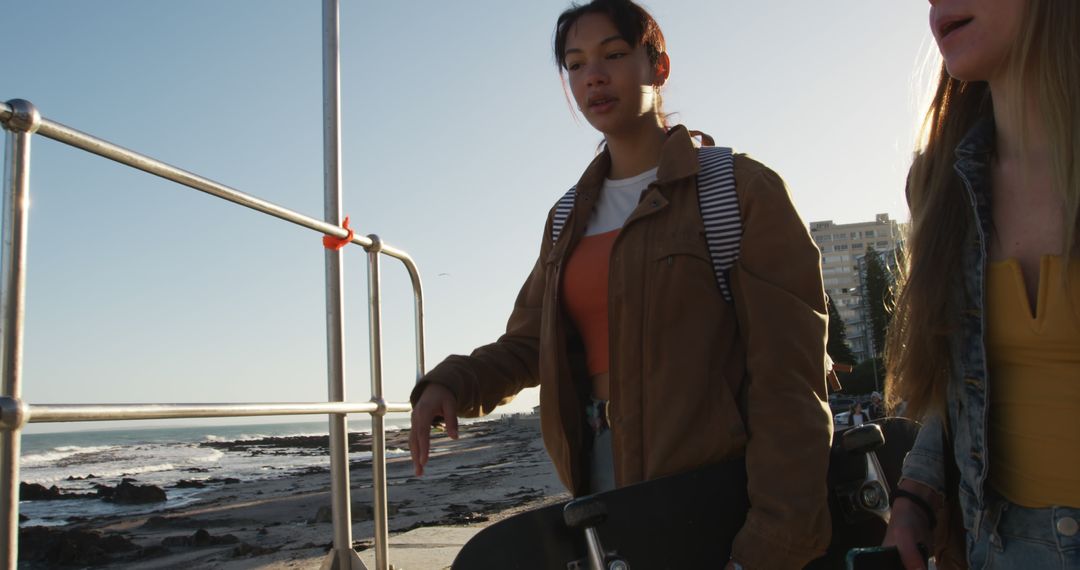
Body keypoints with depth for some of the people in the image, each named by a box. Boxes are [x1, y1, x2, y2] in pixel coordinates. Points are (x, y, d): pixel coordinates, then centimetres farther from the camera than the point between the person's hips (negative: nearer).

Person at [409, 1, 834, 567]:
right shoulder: (571, 218, 10)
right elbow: (526, 344, 11)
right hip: (601, 488, 6)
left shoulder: (742, 190, -9)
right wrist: (450, 383, -9)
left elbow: (788, 381, -15)